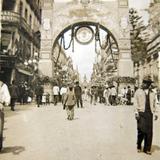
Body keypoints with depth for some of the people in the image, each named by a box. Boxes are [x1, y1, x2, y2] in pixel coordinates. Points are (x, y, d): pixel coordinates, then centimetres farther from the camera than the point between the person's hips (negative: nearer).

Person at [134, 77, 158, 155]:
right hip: (141, 113, -3)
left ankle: (147, 149, 13)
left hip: (149, 113, 3)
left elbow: (154, 104, 17)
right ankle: (139, 146, 15)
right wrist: (136, 112, -7)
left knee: (149, 132, 1)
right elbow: (135, 103, 2)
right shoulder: (138, 92, 6)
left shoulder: (152, 93, 15)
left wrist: (155, 113, 9)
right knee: (141, 130, -8)